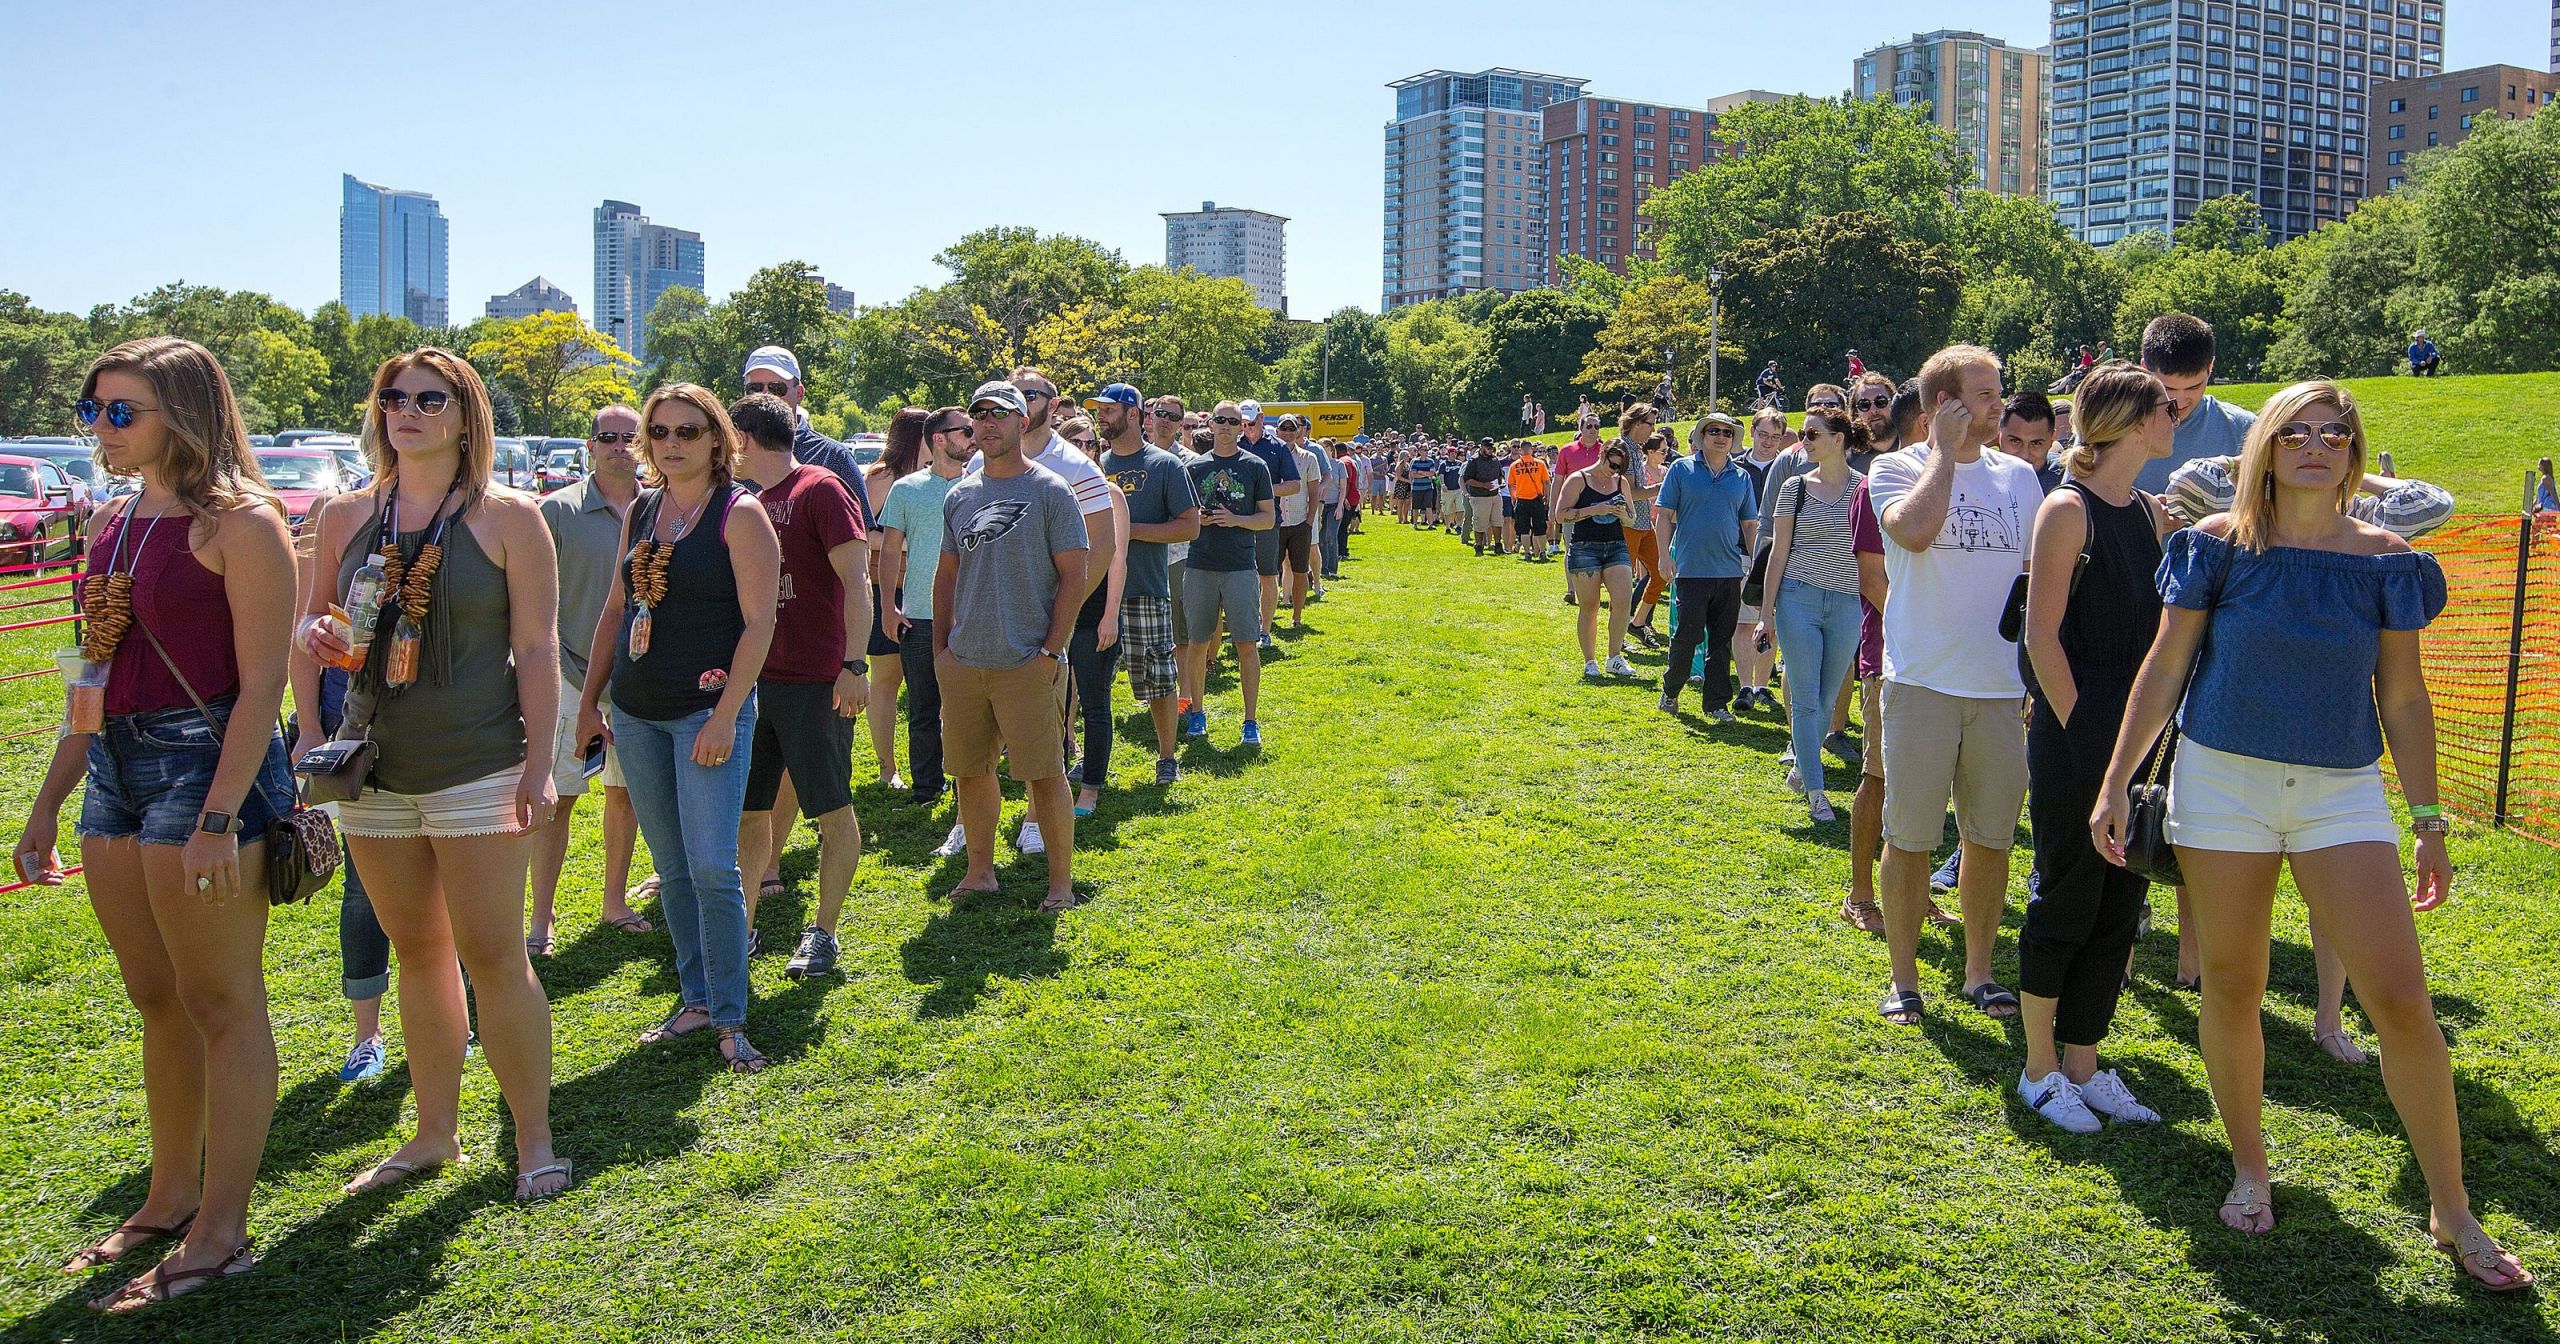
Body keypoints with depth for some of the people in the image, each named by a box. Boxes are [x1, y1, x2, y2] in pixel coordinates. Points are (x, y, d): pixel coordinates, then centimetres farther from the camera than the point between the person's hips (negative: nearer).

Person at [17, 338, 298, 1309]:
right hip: (115, 766, 8)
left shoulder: (238, 522, -11)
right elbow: (97, 677, 19)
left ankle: (220, 1235, 11)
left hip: (207, 763, -8)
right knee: (157, 1002, 17)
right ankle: (170, 1201, 32)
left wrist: (218, 820, -22)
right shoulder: (116, 522, 14)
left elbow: (261, 683, -16)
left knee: (220, 1004, 1)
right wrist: (46, 806, 19)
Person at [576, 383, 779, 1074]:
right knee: (672, 870, 12)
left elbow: (759, 623, -12)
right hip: (635, 713, 7)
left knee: (713, 869, -10)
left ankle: (730, 1019, 1)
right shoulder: (639, 511, 13)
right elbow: (615, 611, 19)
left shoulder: (739, 514, -7)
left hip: (708, 710, -6)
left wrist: (726, 716, -18)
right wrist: (589, 700, 16)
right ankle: (695, 999, 22)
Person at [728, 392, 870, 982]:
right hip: (753, 678, 8)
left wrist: (855, 664, -22)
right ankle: (740, 927, 21)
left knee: (833, 811, 2)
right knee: (747, 809, 11)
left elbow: (856, 580, -15)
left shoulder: (821, 490, -8)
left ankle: (823, 934, 12)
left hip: (814, 683, -8)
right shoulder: (750, 503, 15)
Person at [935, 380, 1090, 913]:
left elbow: (1074, 578, -7)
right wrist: (940, 646, 10)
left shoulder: (1050, 491, -5)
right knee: (971, 770, 12)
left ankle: (1061, 881, 11)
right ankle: (980, 870, 27)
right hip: (962, 664, 5)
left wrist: (1051, 651, -13)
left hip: (1028, 664, -5)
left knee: (1045, 773, 0)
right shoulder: (959, 496, 11)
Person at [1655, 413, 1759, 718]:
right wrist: (1665, 556, -7)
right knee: (1687, 634, -4)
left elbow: (1750, 524, 15)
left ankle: (1717, 702, 15)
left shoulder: (1742, 477, 11)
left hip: (1730, 571, 4)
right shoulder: (1681, 469, 2)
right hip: (1691, 569, -3)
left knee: (1722, 641, 7)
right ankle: (1670, 691, 16)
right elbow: (1665, 515, 1)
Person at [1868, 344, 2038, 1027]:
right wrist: (1945, 449, -12)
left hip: (2002, 687, 4)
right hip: (1922, 682, -4)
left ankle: (1979, 970, 26)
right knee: (1910, 836, 3)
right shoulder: (1896, 468, -2)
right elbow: (1914, 532, -24)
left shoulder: (2017, 476, 10)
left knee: (1991, 837, 11)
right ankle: (1903, 977, 17)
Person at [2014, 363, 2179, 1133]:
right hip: (2076, 746, -8)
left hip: (2137, 742, 8)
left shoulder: (2152, 513, 12)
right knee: (2066, 903, 2)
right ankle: (2040, 1069, 16)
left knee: (2119, 908, 11)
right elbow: (2042, 635, -14)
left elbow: (2158, 625, 16)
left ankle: (2082, 1063, 23)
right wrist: (2083, 730, -15)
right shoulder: (2068, 511, -11)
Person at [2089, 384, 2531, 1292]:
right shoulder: (2220, 545, -2)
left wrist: (2430, 823, 6)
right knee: (2231, 988, 7)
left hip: (2343, 791, 1)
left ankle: (2452, 1213, 10)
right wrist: (2116, 784, -2)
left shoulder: (2385, 560, 2)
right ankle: (2250, 1171, 27)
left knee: (2401, 998, -6)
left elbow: (2402, 697, 7)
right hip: (2222, 782, -1)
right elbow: (2163, 670, 1)